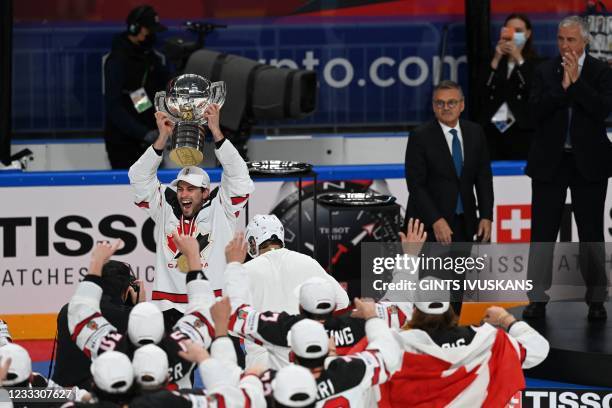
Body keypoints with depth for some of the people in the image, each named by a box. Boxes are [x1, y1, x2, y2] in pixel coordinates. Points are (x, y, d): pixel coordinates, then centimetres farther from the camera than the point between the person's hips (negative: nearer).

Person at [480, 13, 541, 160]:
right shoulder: (494, 61, 15)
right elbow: (482, 90, 2)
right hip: (493, 128, 3)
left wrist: (518, 59, -9)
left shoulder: (536, 63, 6)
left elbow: (535, 91, -11)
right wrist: (496, 60, -5)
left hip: (521, 130, -3)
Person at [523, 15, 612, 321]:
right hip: (550, 162, 1)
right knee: (543, 232, 2)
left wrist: (576, 81, -17)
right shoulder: (545, 71, 4)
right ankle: (538, 299, 7)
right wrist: (562, 86, -17)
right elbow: (536, 109, -8)